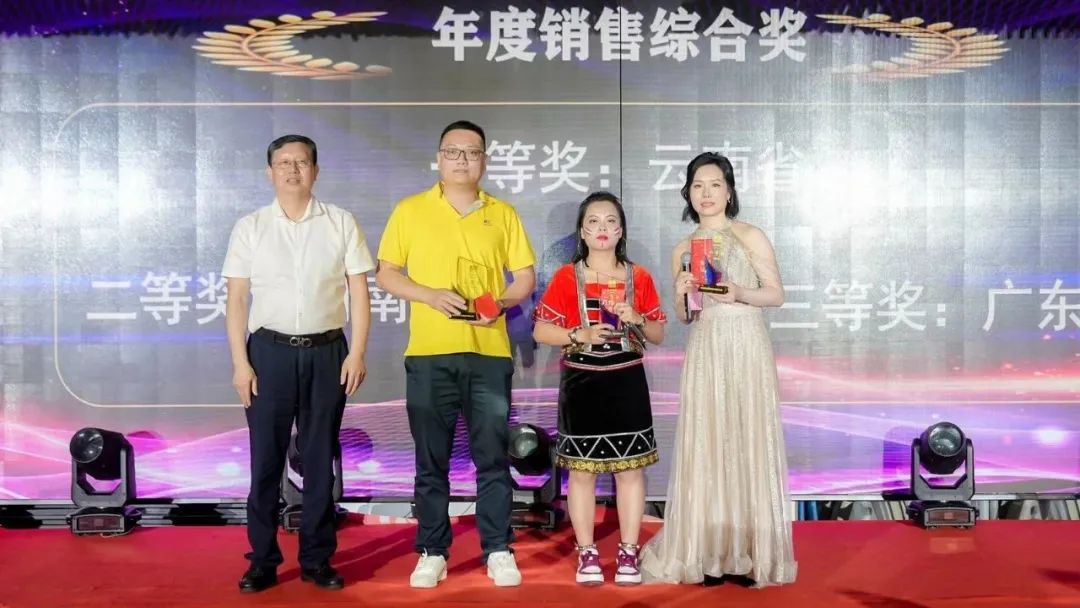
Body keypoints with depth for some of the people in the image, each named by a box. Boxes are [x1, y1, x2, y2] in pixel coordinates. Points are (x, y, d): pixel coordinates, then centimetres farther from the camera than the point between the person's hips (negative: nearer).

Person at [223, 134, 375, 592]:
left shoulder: (341, 223, 4)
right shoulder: (250, 227, 4)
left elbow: (358, 291, 4)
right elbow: (236, 300, 3)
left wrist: (357, 353, -4)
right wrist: (240, 363, -4)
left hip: (326, 350, 0)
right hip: (270, 349, 0)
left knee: (320, 459, 6)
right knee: (265, 458, 2)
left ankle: (317, 559, 16)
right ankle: (263, 561, 12)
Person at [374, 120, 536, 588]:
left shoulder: (503, 214, 10)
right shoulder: (409, 211, 6)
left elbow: (525, 278, 10)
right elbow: (386, 273, 5)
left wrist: (500, 303, -10)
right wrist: (430, 295, -12)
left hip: (489, 354, 1)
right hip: (429, 354, 0)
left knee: (493, 457, 3)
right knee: (431, 460, 5)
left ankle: (498, 552, 10)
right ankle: (432, 553, 13)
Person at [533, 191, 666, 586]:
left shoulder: (639, 278, 6)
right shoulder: (566, 277, 0)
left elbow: (658, 335, 10)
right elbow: (540, 331, -2)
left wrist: (637, 320, -11)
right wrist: (580, 335, -17)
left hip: (628, 385, 2)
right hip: (581, 385, -1)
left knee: (631, 469, 4)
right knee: (582, 470, 3)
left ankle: (628, 553, 13)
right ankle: (587, 553, 13)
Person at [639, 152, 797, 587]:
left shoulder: (750, 237, 2)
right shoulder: (682, 250, 13)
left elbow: (776, 293, 0)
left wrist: (740, 294, -17)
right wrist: (682, 296, -5)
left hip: (746, 349, -3)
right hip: (704, 352, 3)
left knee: (749, 444, -3)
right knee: (705, 447, 1)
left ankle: (751, 553, 4)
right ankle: (709, 552, 7)